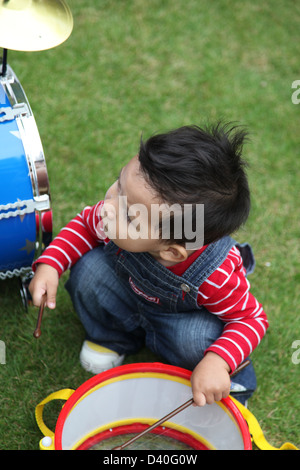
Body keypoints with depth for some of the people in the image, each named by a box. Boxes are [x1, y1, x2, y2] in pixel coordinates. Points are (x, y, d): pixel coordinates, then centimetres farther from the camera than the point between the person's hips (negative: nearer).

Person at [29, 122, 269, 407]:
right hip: (129, 288, 4)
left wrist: (217, 362, -42)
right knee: (89, 269, -22)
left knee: (196, 340, -34)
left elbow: (252, 319, -24)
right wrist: (50, 264, -23)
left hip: (187, 315, -3)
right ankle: (113, 339, 7)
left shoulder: (218, 276, -40)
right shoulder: (115, 212, -32)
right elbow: (85, 224, -8)